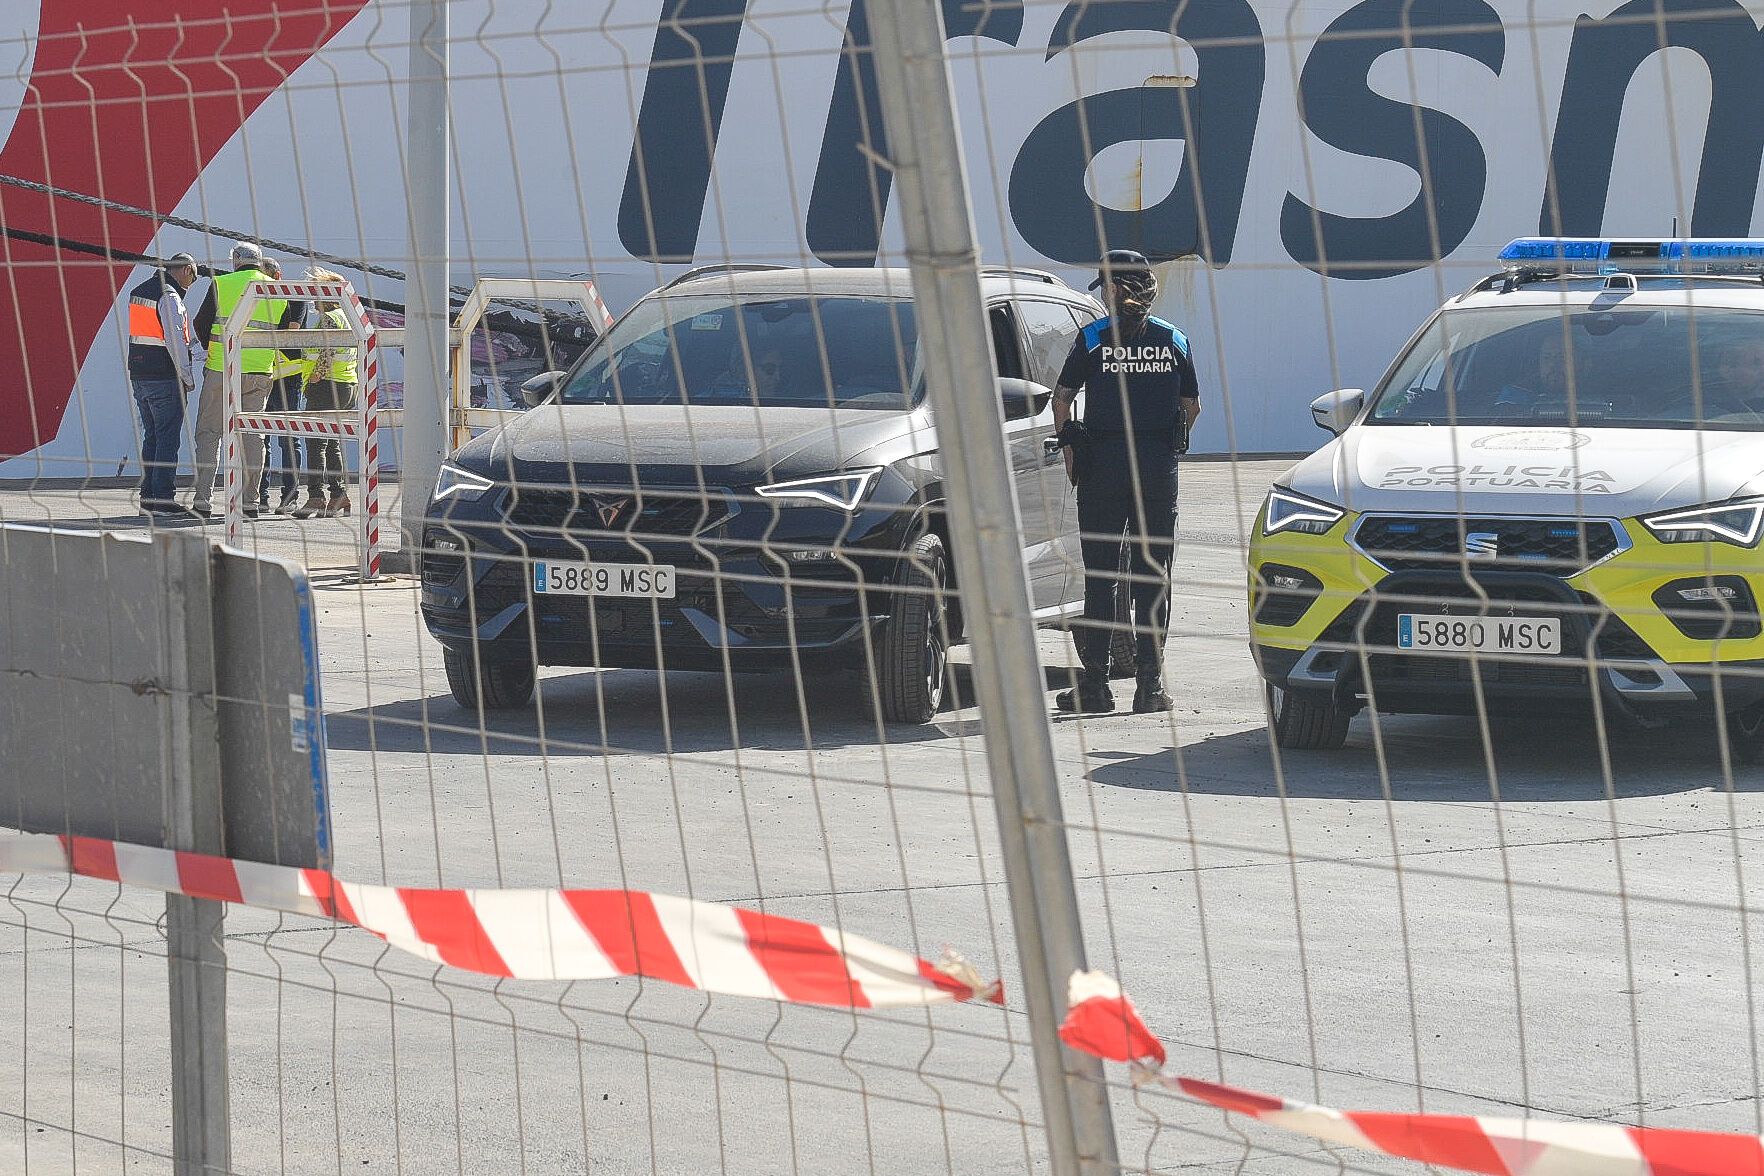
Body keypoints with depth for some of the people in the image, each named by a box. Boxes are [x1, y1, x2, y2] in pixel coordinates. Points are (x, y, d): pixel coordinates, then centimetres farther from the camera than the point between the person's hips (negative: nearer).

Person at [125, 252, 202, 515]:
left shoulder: (138, 292, 14)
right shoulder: (169, 296, -13)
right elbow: (175, 340, -18)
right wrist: (188, 377, -10)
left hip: (138, 375, 8)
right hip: (165, 379, -8)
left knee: (151, 437, 14)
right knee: (167, 439, -4)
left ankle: (148, 498, 13)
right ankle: (163, 498, -7)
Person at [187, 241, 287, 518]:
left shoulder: (221, 284, -2)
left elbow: (201, 324, 0)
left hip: (221, 370, -2)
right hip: (260, 375, 2)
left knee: (209, 432, 4)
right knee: (252, 435, 10)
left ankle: (203, 500, -3)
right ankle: (249, 500, 6)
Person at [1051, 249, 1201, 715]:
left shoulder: (1094, 337, -3)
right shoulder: (1173, 340, 4)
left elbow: (1062, 398, -2)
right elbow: (1191, 406, 10)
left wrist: (1068, 447, 11)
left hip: (1102, 466, -2)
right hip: (1159, 467, 2)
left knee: (1099, 575, 4)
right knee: (1153, 578, 6)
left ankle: (1094, 684, 3)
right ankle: (1150, 684, 3)